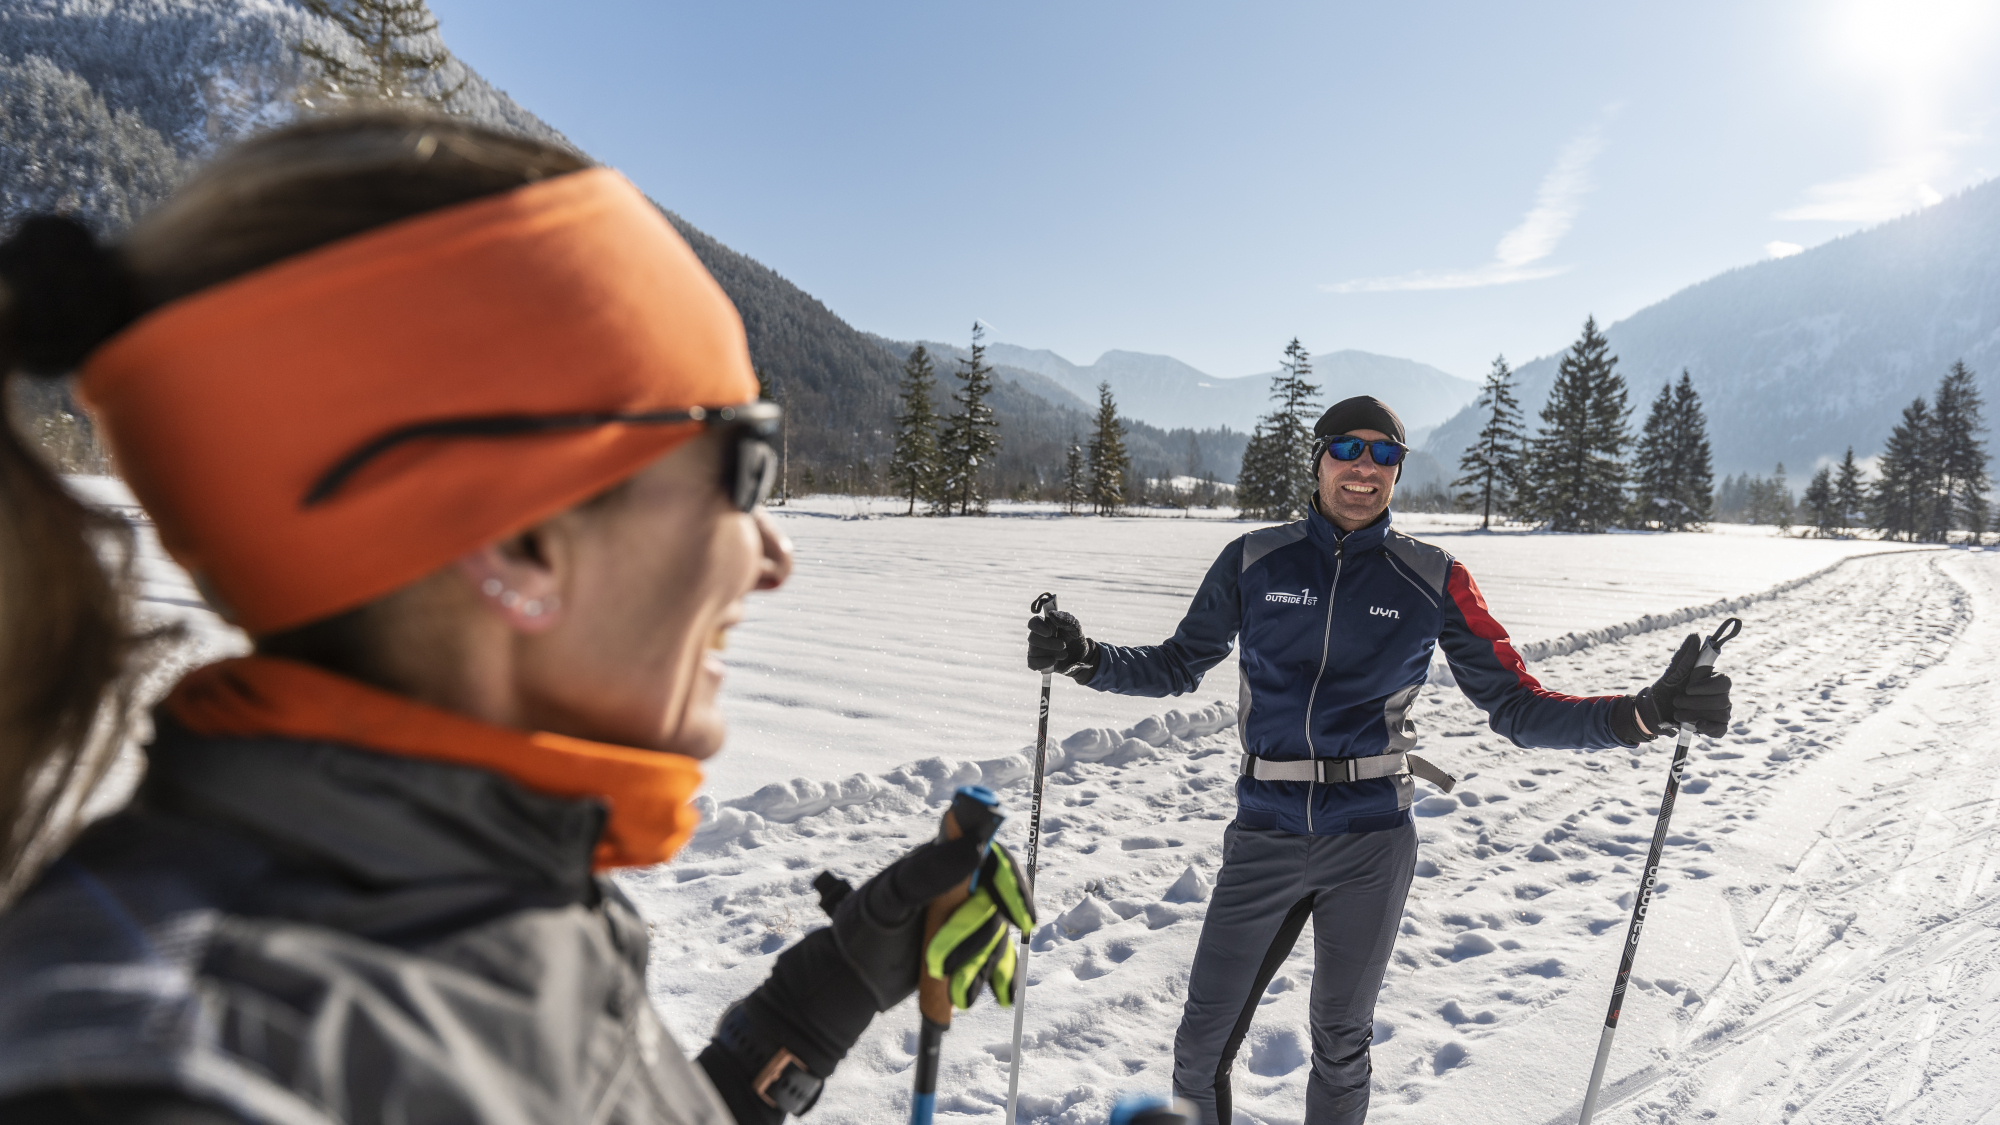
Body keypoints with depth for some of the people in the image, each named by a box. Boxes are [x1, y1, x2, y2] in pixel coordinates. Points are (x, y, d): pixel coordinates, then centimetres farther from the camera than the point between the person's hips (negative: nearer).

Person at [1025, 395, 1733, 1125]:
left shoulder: (1433, 580, -3)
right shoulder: (1254, 561, -2)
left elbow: (1514, 705, -2)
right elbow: (1178, 666, 6)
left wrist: (1644, 713, -16)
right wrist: (1087, 660, -11)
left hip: (1370, 846, 0)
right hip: (1264, 838, 0)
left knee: (1341, 1047, 18)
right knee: (1202, 1045, 8)